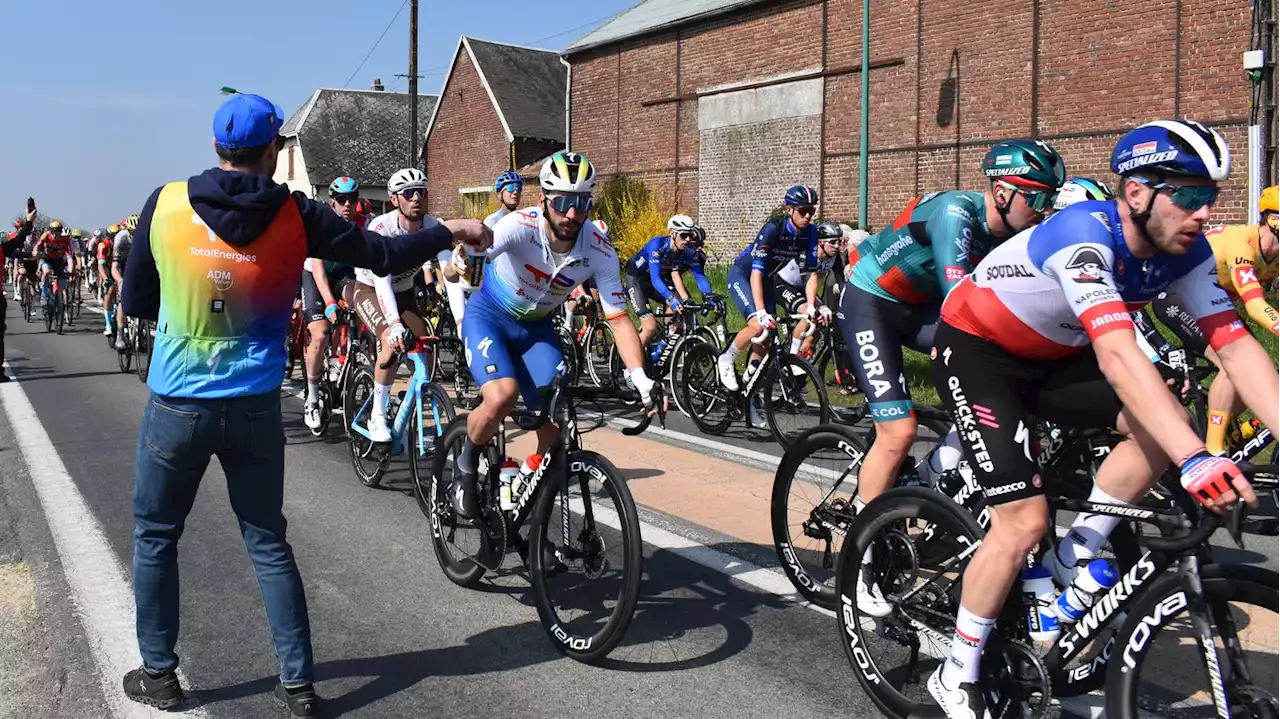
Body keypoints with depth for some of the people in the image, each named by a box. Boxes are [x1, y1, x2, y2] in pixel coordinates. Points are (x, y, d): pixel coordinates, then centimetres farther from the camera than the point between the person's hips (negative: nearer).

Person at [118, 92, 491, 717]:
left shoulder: (166, 204, -6)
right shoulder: (294, 215, -7)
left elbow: (133, 302, 2)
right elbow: (383, 255, -2)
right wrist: (451, 231, 12)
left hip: (177, 407, 0)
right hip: (256, 409, 1)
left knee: (155, 538, 18)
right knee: (268, 541, 13)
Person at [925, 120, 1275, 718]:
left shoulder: (1186, 250, -10)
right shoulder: (1085, 234, -33)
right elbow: (1117, 355, -44)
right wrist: (1195, 461, -52)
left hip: (1051, 356, 7)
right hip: (975, 350, -7)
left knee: (1165, 420, -17)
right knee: (1024, 523, -16)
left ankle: (1072, 561, 3)